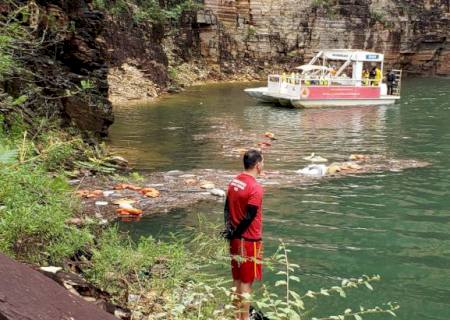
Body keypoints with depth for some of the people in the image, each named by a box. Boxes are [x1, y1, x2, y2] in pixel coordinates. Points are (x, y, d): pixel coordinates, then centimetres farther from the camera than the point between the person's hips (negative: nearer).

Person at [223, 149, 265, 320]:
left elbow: (227, 208, 6)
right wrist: (234, 234, -8)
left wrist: (229, 229, 0)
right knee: (246, 282, 2)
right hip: (249, 241, -8)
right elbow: (248, 218, -19)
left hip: (236, 239, 8)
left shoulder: (234, 182, 4)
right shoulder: (256, 188, -20)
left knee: (237, 280, 16)